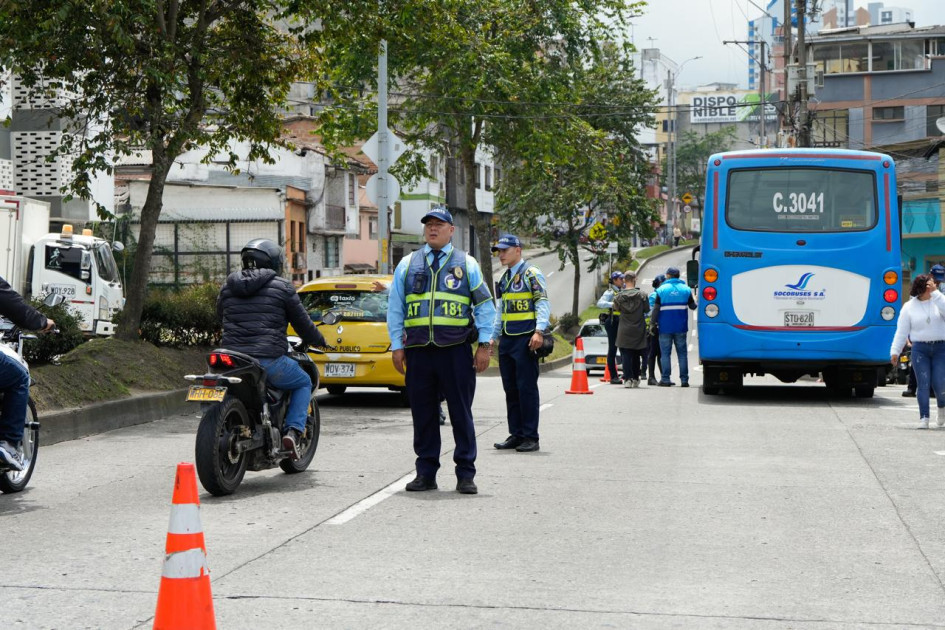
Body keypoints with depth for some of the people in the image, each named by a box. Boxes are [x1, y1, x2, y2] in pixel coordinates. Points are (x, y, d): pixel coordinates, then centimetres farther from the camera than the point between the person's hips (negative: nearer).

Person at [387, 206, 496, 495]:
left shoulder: (466, 264, 8)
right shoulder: (407, 264, 13)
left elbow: (485, 306, 8)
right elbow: (395, 307, 14)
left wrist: (485, 344, 0)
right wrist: (397, 345, 7)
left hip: (456, 351, -2)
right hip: (418, 352, 2)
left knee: (461, 414, 0)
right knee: (423, 414, 5)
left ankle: (466, 474, 6)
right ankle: (426, 473, 12)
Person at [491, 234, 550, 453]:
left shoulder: (531, 274, -5)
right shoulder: (504, 279, 19)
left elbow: (543, 304, -12)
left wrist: (539, 331, -23)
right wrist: (494, 336, 22)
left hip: (525, 339, -8)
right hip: (506, 340, 8)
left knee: (527, 388, -6)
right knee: (510, 389, 8)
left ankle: (530, 437, -2)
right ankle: (516, 435, 14)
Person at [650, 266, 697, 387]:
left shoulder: (662, 289, -2)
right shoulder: (685, 289, 4)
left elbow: (656, 309, -6)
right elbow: (693, 306, 11)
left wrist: (652, 323, 2)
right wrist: (694, 299, 33)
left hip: (665, 327, -2)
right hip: (681, 327, 2)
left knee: (665, 353, 2)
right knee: (682, 353, 7)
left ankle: (665, 379, -2)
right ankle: (684, 379, 3)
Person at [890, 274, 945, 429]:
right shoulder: (909, 307, 4)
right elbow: (901, 331, 4)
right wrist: (895, 351, -1)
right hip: (920, 348, 0)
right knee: (923, 383, -5)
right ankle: (924, 418, -1)